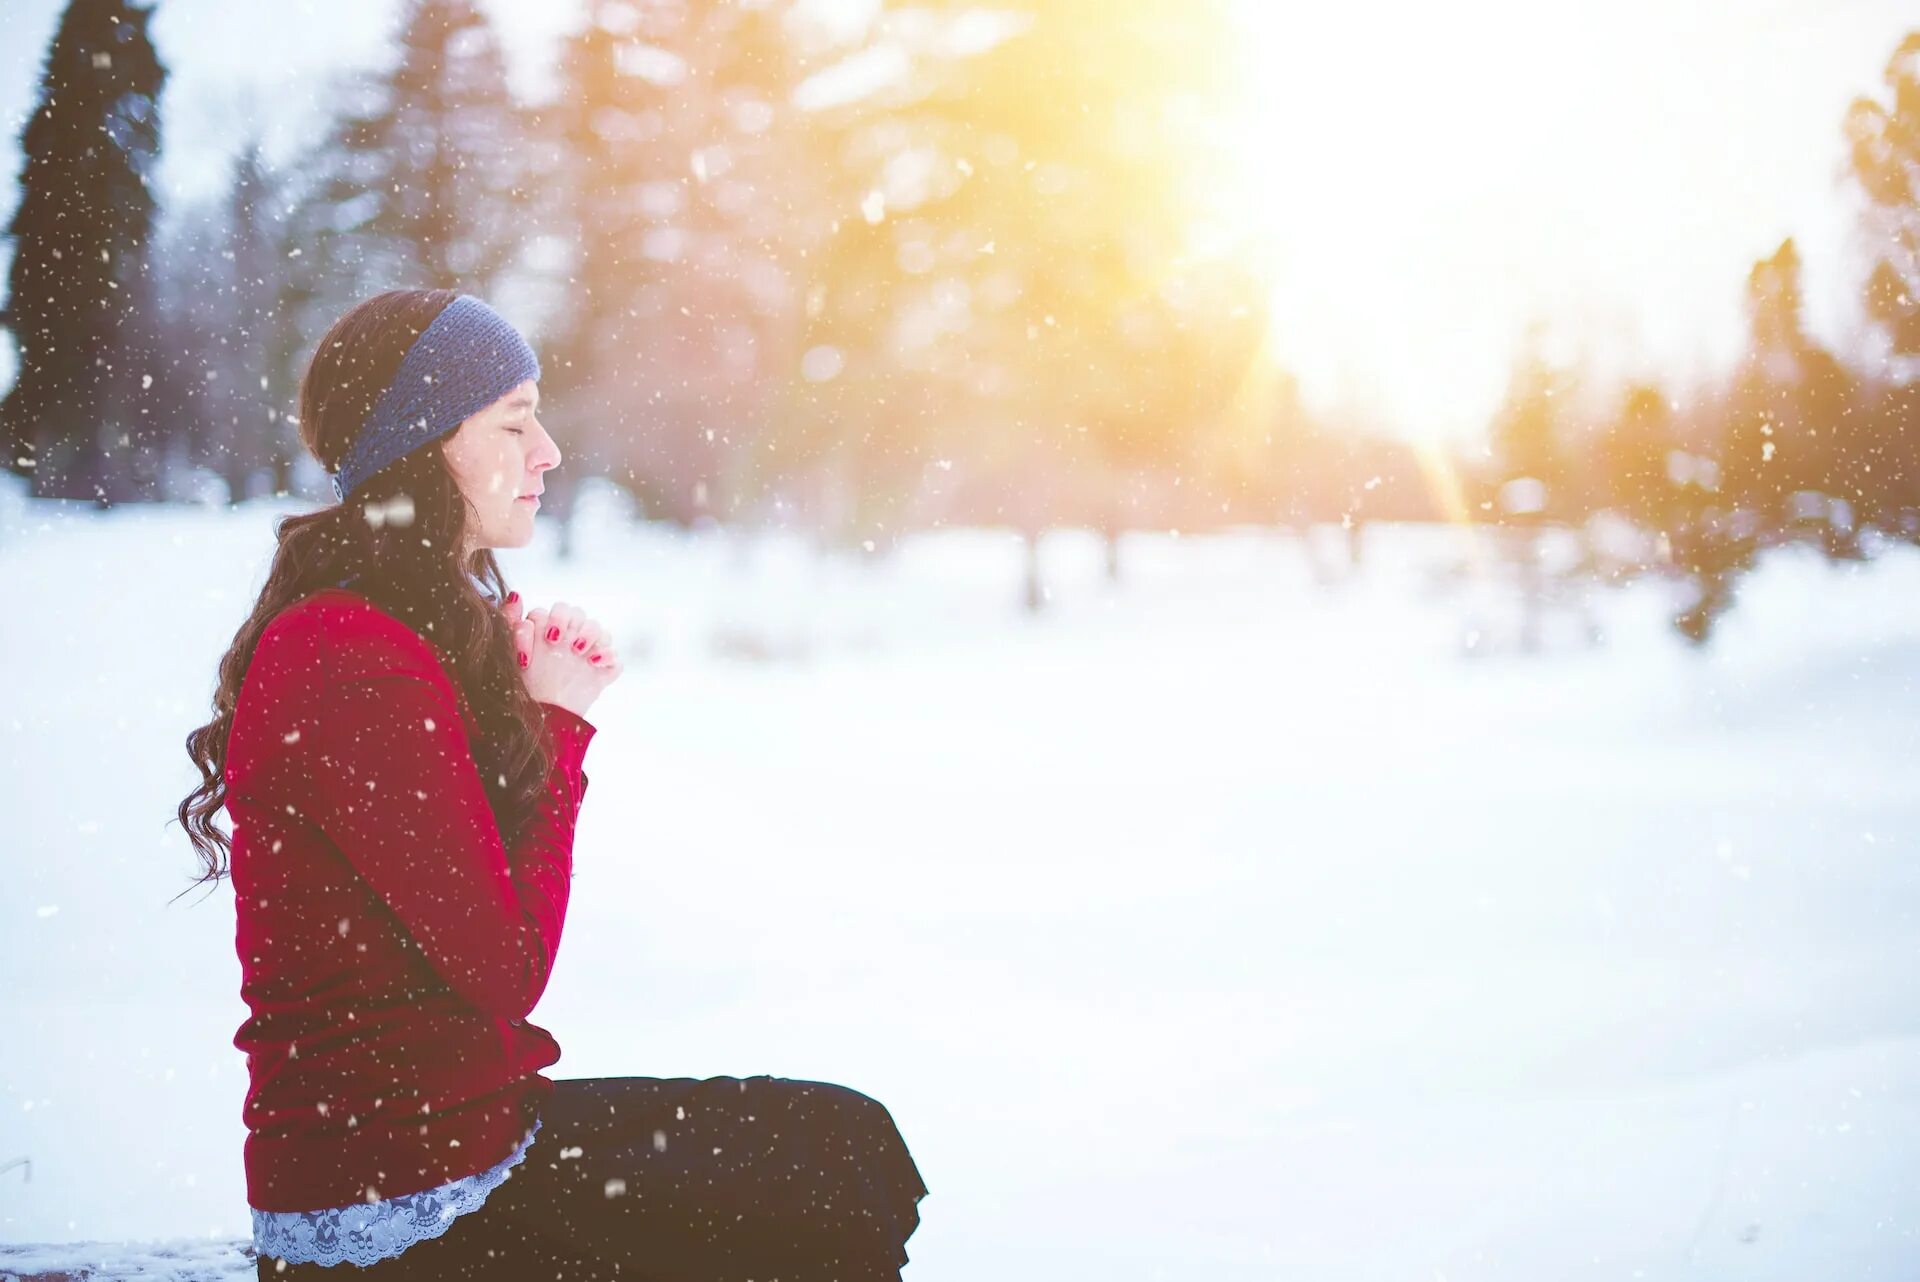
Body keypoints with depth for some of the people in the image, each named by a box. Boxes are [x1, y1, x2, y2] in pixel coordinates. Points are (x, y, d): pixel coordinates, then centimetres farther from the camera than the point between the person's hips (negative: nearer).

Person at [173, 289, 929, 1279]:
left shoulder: (441, 626, 11)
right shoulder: (353, 670, -21)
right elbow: (507, 970, -18)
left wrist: (556, 709, -1)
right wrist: (557, 726, -9)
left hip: (465, 1116, 10)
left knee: (843, 1139, 11)